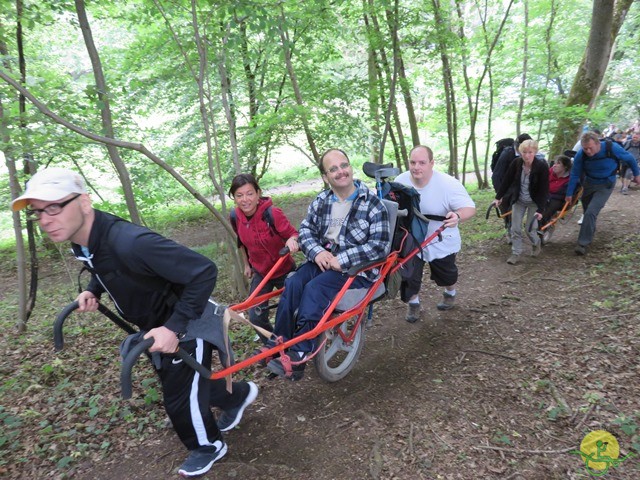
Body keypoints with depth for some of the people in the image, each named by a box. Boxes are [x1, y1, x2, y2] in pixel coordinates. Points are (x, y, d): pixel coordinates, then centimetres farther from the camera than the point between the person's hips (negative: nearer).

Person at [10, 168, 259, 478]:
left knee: (180, 398, 6)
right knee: (182, 383, 25)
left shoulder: (130, 242, -38)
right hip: (157, 326, 9)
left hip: (187, 326, -9)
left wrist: (174, 328, -36)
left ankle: (208, 446, 37)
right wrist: (92, 291, -2)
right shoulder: (83, 243, -8)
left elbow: (205, 272, -38)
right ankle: (239, 395, 51)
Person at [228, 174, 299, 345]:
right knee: (256, 317, 3)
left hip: (284, 271, -4)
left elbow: (293, 234, -21)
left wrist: (292, 240, -44)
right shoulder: (235, 216, -11)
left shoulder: (272, 213, -27)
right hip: (260, 273, 4)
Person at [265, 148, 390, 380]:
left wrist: (342, 259, -20)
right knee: (292, 284, -23)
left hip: (357, 267, -5)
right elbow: (306, 229, 10)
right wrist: (317, 251, -12)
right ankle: (278, 343, -11)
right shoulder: (321, 201, 9)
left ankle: (299, 357, -21)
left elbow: (380, 245, -13)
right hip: (322, 259, 5)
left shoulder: (372, 203, -7)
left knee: (314, 289, -29)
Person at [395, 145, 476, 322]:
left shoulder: (448, 183, -25)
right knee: (409, 276, 3)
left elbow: (470, 208, -27)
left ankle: (450, 293, 54)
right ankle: (413, 303, 31)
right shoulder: (400, 181, -14)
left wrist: (457, 216, -48)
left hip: (441, 242, -1)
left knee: (446, 274, 21)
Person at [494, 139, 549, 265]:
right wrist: (498, 197, -1)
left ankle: (536, 244, 32)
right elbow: (507, 181, -4)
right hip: (518, 200, 3)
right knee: (515, 228, 0)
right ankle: (516, 253, 12)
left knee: (530, 229, -1)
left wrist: (540, 209, -27)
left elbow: (544, 189, -22)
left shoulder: (542, 166, -23)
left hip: (534, 202, -3)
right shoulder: (516, 163, -15)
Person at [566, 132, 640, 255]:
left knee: (591, 212, -18)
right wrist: (569, 194, -5)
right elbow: (574, 174, -9)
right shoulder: (580, 155, -20)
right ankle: (590, 233, 46)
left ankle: (583, 243, -12)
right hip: (589, 183, 3)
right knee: (587, 212, 19)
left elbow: (629, 158, -6)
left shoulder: (612, 148, -25)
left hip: (605, 186, -3)